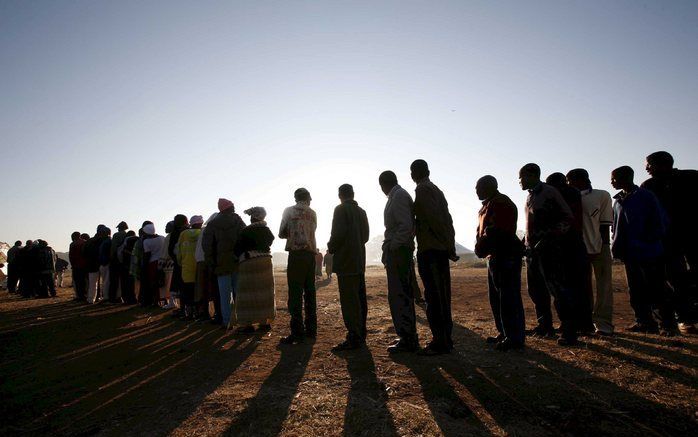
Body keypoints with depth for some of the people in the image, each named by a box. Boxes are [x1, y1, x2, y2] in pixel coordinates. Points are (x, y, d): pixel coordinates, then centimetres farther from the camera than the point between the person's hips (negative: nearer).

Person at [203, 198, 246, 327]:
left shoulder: (212, 224, 5)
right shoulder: (238, 221, 3)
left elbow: (206, 245, -1)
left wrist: (211, 263, 2)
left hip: (222, 263, 0)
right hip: (238, 262, 0)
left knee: (224, 294, 5)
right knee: (239, 292, 8)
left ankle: (226, 321, 6)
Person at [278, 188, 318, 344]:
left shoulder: (289, 211, 3)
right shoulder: (312, 213, 13)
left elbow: (281, 234, 7)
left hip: (296, 254, -5)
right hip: (311, 254, 5)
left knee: (295, 293, -6)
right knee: (310, 292, 10)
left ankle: (297, 333, -9)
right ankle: (311, 330, 16)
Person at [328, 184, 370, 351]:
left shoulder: (341, 209, -7)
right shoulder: (361, 211, 14)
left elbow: (338, 233, -16)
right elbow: (365, 235, 16)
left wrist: (331, 249, -1)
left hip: (345, 260, -8)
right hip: (359, 260, 8)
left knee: (349, 300, -8)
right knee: (360, 298, 11)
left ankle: (353, 338, -9)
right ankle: (361, 334, 19)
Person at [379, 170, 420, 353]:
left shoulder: (398, 196, -10)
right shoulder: (399, 195, 19)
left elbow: (406, 225, -21)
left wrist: (391, 247, -18)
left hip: (397, 252, -10)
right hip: (400, 252, 10)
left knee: (399, 296, -7)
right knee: (403, 295, 15)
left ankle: (407, 340, 0)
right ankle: (409, 337, 25)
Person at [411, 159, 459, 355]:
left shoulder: (422, 190, -7)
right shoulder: (436, 190, 20)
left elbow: (435, 219, -17)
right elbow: (447, 220, 15)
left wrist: (449, 247, -11)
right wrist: (450, 247, 12)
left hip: (429, 251, -9)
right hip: (441, 250, 9)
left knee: (434, 297, -7)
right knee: (441, 296, 12)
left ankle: (440, 342, -3)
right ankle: (445, 339, 19)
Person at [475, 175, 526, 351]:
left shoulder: (500, 203, -12)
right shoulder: (489, 204, 20)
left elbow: (495, 231, -22)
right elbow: (484, 230, 19)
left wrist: (482, 247, -17)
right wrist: (481, 246, 5)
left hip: (506, 256, -11)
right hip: (495, 256, 11)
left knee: (509, 298, -6)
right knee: (496, 298, 15)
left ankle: (515, 338, 1)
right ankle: (504, 334, 25)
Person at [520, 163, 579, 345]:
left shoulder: (549, 192, -8)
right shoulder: (530, 196, 16)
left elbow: (568, 218, -11)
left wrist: (550, 235, -20)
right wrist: (528, 244, 15)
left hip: (549, 249, -9)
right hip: (533, 250, 9)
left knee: (558, 290, -7)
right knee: (536, 291, 13)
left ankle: (569, 332, 0)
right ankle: (545, 326, 25)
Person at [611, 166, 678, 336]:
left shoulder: (645, 196, -8)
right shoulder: (618, 201, 12)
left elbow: (661, 222, -9)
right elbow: (616, 226, 17)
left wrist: (651, 239, -12)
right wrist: (616, 247, 7)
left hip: (649, 253, -7)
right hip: (630, 254, 7)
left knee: (657, 290, -1)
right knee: (636, 291, 11)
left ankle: (668, 325, 11)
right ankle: (645, 323, 20)